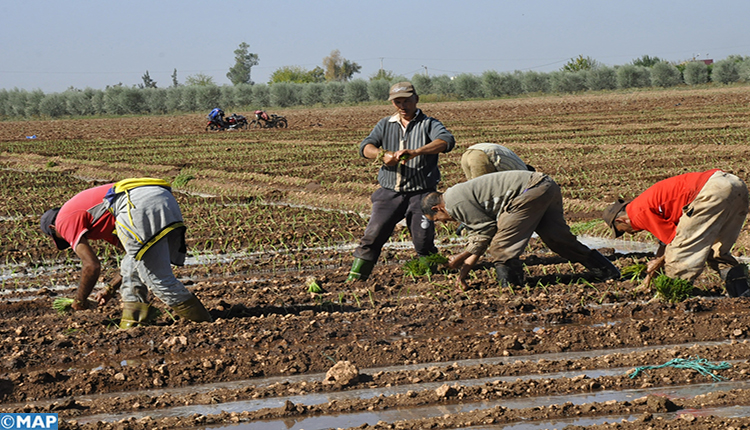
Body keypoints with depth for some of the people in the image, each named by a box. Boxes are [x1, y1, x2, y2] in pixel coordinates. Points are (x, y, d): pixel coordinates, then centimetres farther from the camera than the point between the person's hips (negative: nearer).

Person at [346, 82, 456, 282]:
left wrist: (416, 152, -35)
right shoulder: (385, 125, 13)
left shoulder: (428, 124, 2)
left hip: (421, 193, -2)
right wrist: (383, 155, -25)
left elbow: (446, 141, -19)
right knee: (373, 234, -10)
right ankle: (355, 277, -3)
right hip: (389, 193, 2)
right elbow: (366, 146, 0)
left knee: (423, 241, -4)